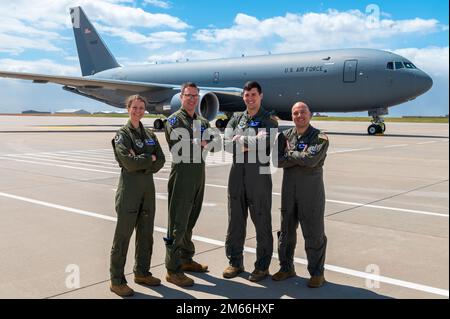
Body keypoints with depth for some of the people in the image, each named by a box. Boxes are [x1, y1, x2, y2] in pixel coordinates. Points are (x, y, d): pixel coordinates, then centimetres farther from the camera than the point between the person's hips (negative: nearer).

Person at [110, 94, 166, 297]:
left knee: (146, 233, 12)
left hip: (148, 185, 6)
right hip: (129, 186, -6)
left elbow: (161, 161, 4)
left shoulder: (150, 135, 14)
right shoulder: (122, 134, -4)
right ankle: (117, 281, 5)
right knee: (123, 234, -3)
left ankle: (142, 273, 27)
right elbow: (129, 162, -18)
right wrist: (149, 159, -6)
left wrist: (141, 163, -10)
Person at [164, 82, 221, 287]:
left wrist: (204, 144, -14)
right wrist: (201, 143, -7)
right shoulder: (174, 120, -4)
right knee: (178, 224, -4)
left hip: (199, 176, 7)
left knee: (190, 222, 17)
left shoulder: (202, 122, 17)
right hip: (182, 175, -7)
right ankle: (172, 270, 2)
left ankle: (186, 260, 30)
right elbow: (180, 150, -18)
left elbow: (217, 143, 6)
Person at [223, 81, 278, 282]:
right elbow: (226, 143, -2)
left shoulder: (269, 120, 1)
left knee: (262, 222, 3)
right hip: (237, 173, 4)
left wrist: (240, 140, -10)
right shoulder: (236, 119, 13)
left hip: (259, 175, -4)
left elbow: (266, 143, -17)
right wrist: (253, 142, -13)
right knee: (235, 221, 10)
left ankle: (262, 266, 15)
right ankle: (235, 262, 24)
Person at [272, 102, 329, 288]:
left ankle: (317, 273, 16)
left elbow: (311, 159, -21)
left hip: (312, 192, -4)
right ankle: (286, 268, 28)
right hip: (289, 190, 4)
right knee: (286, 231, 13)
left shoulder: (320, 138, -4)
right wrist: (300, 157, -15)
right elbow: (277, 161, -6)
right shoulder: (285, 136, 7)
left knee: (314, 234, 2)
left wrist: (289, 154, -8)